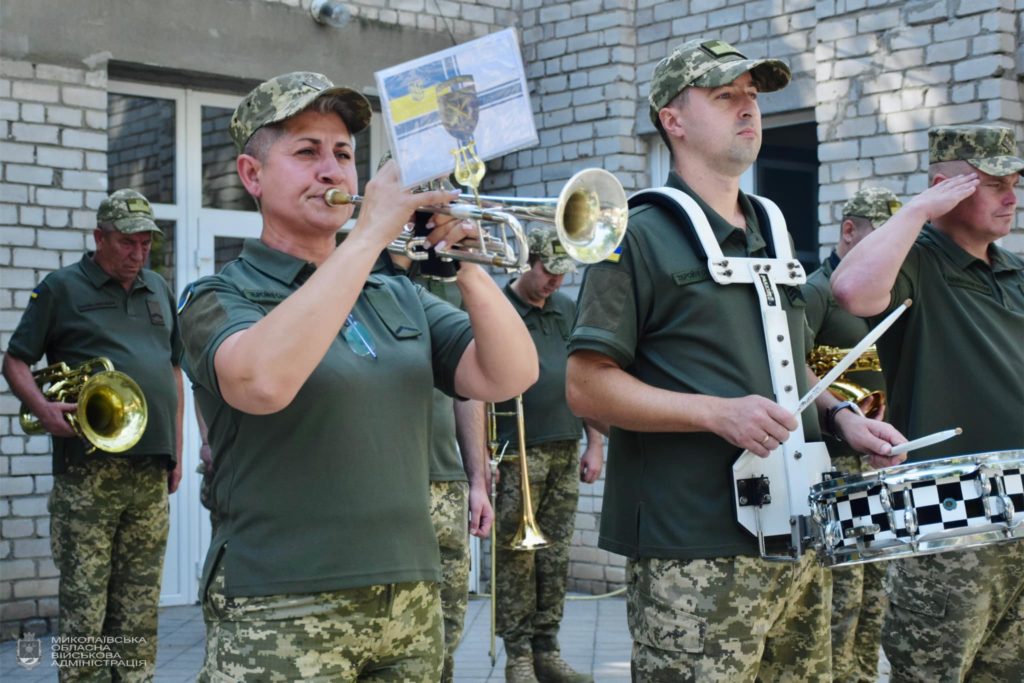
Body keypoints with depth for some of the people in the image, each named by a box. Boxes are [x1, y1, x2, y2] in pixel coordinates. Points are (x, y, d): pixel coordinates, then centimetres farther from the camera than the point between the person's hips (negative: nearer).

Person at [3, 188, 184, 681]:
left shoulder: (159, 290, 18)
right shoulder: (62, 288, 3)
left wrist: (176, 450, 17)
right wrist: (42, 409, -18)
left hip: (152, 469, 5)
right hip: (88, 469, -4)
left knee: (140, 603, 9)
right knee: (83, 603, -4)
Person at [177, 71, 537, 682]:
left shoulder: (401, 299, 13)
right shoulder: (219, 300, -3)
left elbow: (509, 378, 2)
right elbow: (262, 382, -26)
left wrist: (467, 264, -13)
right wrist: (370, 234, -23)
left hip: (412, 605, 5)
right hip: (281, 618, -5)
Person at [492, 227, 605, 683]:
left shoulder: (568, 311, 14)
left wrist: (595, 443, 12)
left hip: (565, 452, 5)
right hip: (517, 455, -5)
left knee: (555, 557, 8)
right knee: (516, 559, -2)